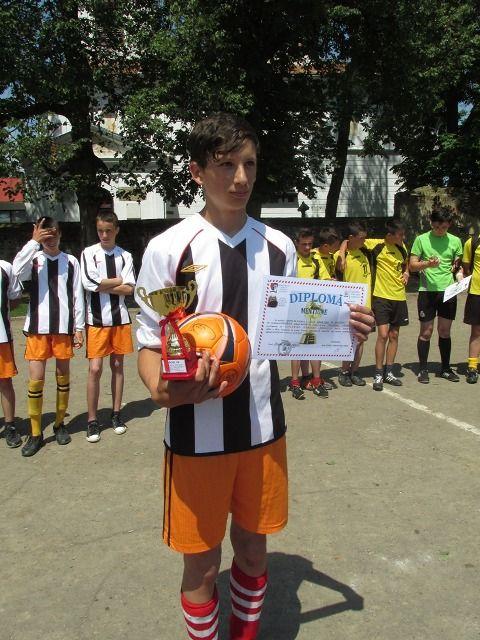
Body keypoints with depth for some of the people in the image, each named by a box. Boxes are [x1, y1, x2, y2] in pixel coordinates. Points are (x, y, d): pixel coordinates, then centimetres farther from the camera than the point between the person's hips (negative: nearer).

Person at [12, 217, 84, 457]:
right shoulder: (33, 259, 2)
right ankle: (35, 433, 10)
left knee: (63, 375, 10)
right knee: (36, 379, -2)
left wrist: (79, 327, 3)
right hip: (38, 327, -1)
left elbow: (77, 296, 5)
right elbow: (18, 271, -21)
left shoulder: (71, 261, 4)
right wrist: (34, 241, -19)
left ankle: (59, 424, 27)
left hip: (64, 326, 1)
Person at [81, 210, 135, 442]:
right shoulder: (89, 253, 1)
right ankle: (92, 420, 7)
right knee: (95, 369, -4)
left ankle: (116, 414, 21)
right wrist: (118, 281, -5)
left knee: (117, 366, 9)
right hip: (96, 319, -2)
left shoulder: (125, 255, 6)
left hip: (120, 318, 2)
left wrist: (103, 285, -9)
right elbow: (90, 283, -12)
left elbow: (129, 289, -4)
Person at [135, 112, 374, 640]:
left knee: (253, 548, 19)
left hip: (264, 427, 4)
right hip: (197, 433, -3)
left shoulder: (278, 246, 2)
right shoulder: (168, 249, -10)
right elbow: (149, 344, -6)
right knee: (201, 562, 12)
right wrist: (162, 390, -27)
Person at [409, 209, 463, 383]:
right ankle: (423, 369, 13)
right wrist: (428, 264, -20)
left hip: (448, 291, 2)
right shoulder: (421, 239, 0)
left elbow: (459, 265, 16)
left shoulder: (455, 241, 7)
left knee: (445, 331, 10)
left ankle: (445, 368, 22)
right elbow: (412, 265, -2)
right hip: (427, 291, -2)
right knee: (426, 331, 2)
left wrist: (459, 272, -6)